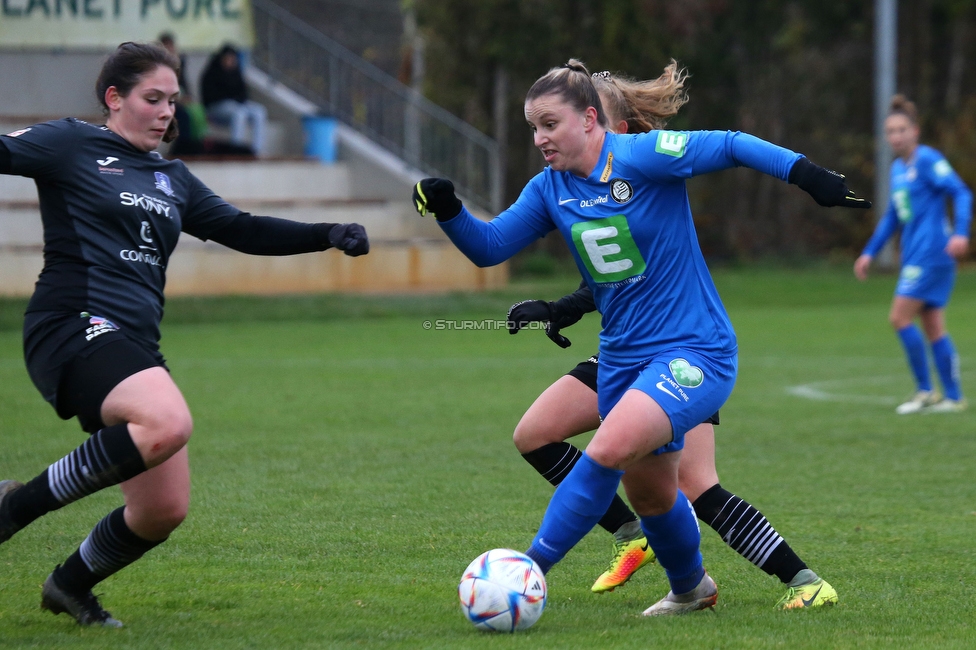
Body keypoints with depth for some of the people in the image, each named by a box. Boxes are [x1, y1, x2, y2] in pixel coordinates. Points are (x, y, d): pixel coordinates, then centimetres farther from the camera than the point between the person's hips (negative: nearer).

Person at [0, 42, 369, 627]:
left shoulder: (172, 179, 22)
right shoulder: (72, 146, 3)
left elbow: (242, 231, 22)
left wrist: (327, 236, 11)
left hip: (135, 347, 8)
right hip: (75, 330, -8)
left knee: (165, 511, 1)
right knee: (169, 422, -34)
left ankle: (71, 585, 28)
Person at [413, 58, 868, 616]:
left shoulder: (642, 157, -16)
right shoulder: (550, 190, 4)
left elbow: (731, 147, -14)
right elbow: (489, 247, 5)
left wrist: (808, 175, -22)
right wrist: (448, 210, -12)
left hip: (695, 351, -7)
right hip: (623, 356, 8)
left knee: (611, 449, -28)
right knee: (648, 491, 18)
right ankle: (691, 588, 45)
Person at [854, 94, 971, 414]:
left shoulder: (927, 160, -9)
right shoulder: (897, 168, 17)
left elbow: (961, 193, -15)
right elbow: (893, 217, 26)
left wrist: (960, 232, -28)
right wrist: (869, 253, 24)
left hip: (931, 253, -9)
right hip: (914, 254, 9)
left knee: (899, 316, -11)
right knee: (933, 328, 7)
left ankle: (925, 391, -4)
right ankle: (953, 397, 9)